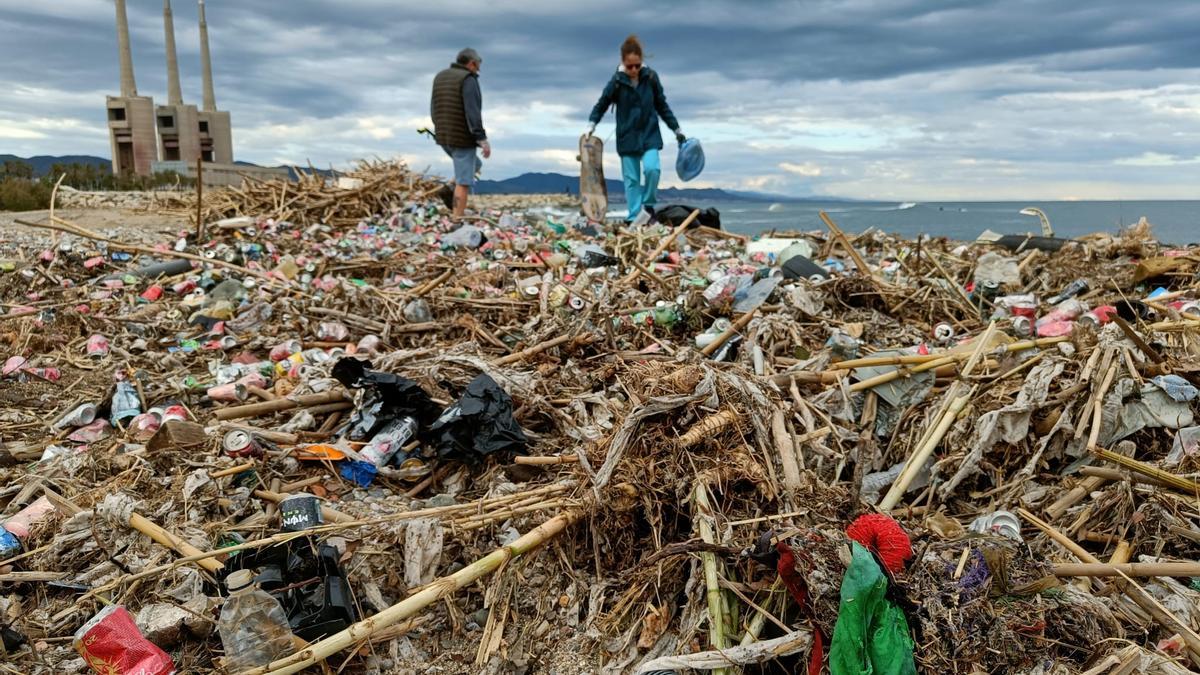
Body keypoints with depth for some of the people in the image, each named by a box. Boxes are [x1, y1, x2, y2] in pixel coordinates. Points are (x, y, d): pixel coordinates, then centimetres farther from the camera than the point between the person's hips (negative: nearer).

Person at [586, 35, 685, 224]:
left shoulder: (651, 77, -4)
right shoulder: (617, 81, -7)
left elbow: (662, 106, 6)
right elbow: (602, 105, 2)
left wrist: (677, 129, 9)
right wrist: (591, 126, -12)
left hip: (649, 134, 0)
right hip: (627, 137, 0)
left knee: (652, 168, -20)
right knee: (631, 179, 0)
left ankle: (648, 204, 5)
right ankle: (634, 218, 6)